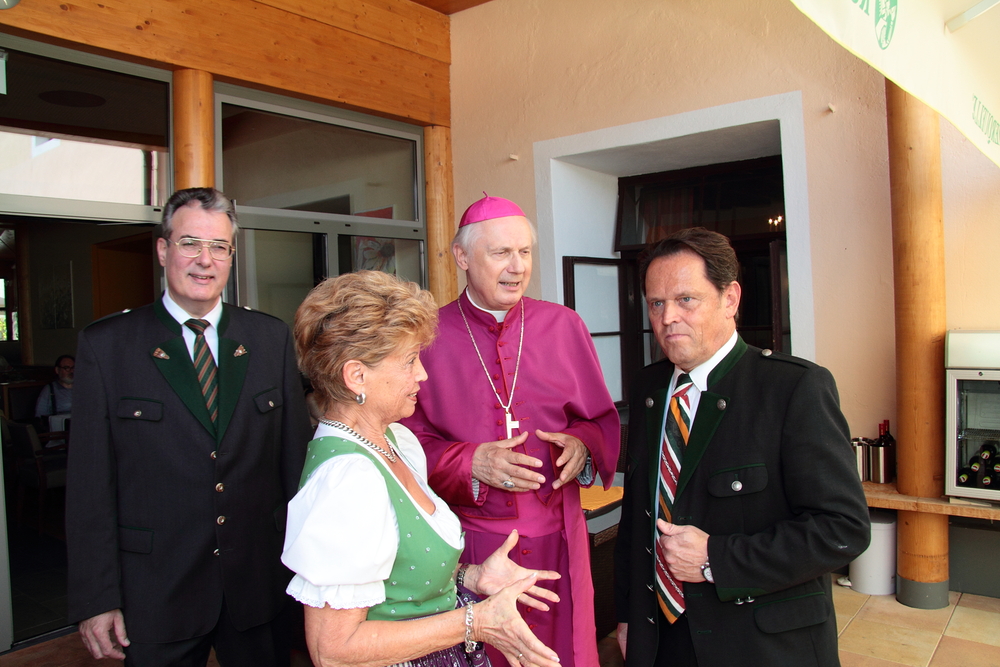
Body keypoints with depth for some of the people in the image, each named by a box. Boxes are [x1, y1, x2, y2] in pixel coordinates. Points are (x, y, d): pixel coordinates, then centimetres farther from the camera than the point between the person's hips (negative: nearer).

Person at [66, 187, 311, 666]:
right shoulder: (105, 345, -5)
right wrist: (95, 599, -6)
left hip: (258, 587, 2)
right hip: (155, 595, -2)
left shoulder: (271, 338, 1)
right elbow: (89, 483, -5)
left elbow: (295, 453, 3)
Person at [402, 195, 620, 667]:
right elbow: (410, 443, -2)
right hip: (470, 541, -2)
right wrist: (470, 463, -18)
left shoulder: (564, 326, 2)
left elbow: (602, 419, 8)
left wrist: (583, 444, -13)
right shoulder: (429, 336, -4)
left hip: (557, 539, 2)